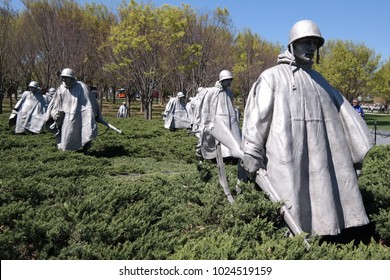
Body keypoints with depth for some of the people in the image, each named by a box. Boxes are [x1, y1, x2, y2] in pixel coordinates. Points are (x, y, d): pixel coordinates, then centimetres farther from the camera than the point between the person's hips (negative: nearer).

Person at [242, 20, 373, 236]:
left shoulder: (318, 80, 18)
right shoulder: (273, 76, 1)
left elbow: (343, 112, 17)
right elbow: (257, 116, -6)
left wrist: (360, 148, 13)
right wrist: (251, 155, -13)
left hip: (317, 158, 6)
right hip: (286, 158, -6)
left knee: (319, 205, 8)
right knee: (288, 212, -5)